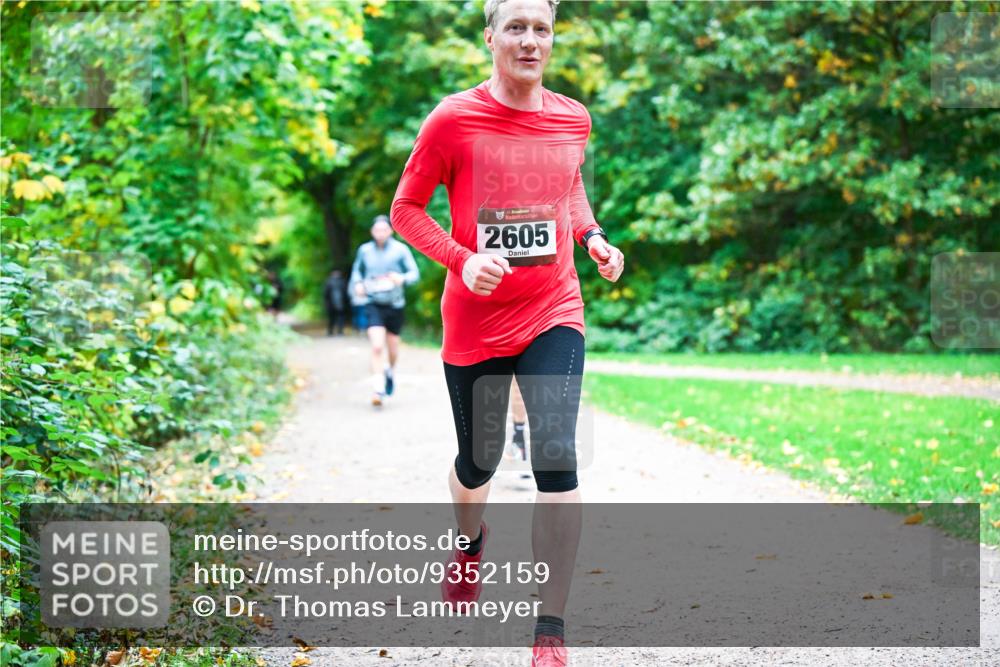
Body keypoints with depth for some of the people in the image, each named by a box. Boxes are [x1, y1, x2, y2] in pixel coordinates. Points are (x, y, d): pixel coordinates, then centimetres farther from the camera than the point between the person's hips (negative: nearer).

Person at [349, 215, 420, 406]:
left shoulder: (400, 249, -5)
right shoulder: (364, 250, 1)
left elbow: (414, 273, -6)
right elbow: (356, 270, 18)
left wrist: (402, 278, -27)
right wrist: (357, 284, -2)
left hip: (394, 304, 1)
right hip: (373, 304, -1)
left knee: (393, 349, 14)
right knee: (377, 347, -18)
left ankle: (391, 370, 48)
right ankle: (378, 390, -17)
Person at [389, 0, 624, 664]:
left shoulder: (573, 119, 4)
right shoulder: (453, 119, -7)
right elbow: (406, 209, -2)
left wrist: (592, 237, 4)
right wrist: (461, 260, -18)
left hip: (553, 315, 1)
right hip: (474, 322, -1)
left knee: (557, 458, -16)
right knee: (478, 463, 14)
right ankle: (470, 539, 52)